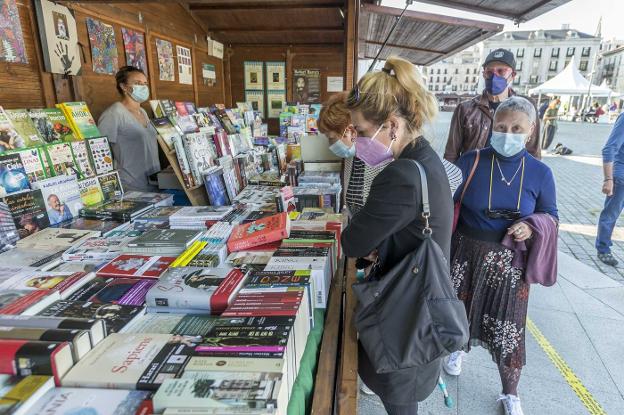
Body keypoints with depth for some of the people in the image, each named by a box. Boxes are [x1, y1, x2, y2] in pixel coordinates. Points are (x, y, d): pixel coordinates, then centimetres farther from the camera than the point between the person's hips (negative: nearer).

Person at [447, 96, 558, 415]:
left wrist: (532, 227, -15)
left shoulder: (540, 173, -5)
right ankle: (458, 348, 53)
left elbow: (550, 216, 5)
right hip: (467, 254, 0)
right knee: (460, 308, 18)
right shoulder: (470, 162, -11)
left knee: (507, 327, 7)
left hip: (510, 261, 1)